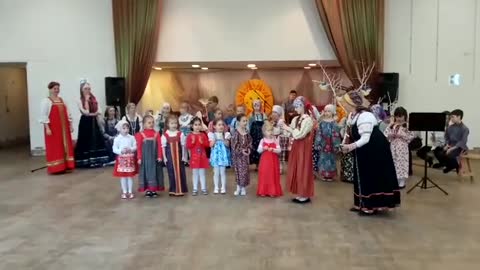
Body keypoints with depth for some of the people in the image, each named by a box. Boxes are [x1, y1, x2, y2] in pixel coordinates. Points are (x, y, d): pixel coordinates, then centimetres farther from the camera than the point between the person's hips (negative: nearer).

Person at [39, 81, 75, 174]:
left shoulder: (62, 100, 14)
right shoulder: (46, 101, -4)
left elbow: (67, 114, 15)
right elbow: (43, 115, -10)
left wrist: (70, 125, 9)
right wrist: (47, 128, -17)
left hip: (63, 127, 6)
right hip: (52, 128, -6)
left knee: (65, 147, 7)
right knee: (54, 148, -2)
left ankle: (65, 166, 15)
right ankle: (55, 167, 2)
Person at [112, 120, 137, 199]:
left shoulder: (132, 137, -1)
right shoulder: (117, 139, -6)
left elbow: (135, 147, 0)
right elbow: (114, 149, -5)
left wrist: (131, 149, -19)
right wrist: (121, 151, -21)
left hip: (130, 158, 1)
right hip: (121, 158, -1)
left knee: (130, 176, 7)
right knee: (123, 176, 6)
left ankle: (130, 192, 18)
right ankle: (124, 192, 17)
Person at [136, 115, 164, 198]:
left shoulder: (157, 134, 0)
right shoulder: (141, 134, -4)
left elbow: (159, 146, 0)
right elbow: (139, 147, -2)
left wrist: (160, 156, -6)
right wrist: (139, 158, -5)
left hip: (154, 157, 2)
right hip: (145, 157, -1)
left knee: (154, 172, 7)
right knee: (147, 172, 5)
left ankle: (154, 190, 17)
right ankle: (148, 190, 14)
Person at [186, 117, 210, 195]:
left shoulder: (203, 135, 3)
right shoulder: (190, 136, -3)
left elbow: (208, 144, -1)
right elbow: (188, 146, -7)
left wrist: (202, 142, -17)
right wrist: (192, 142, -22)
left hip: (202, 157, 1)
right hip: (194, 157, -1)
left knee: (202, 173, 7)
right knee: (195, 173, 5)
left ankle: (203, 188, 14)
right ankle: (195, 189, 12)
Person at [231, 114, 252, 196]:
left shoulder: (247, 133, 2)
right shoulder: (236, 133, -12)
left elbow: (249, 142, 9)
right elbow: (234, 145, -14)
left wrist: (249, 149, -7)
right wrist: (241, 150, -18)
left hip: (245, 154, 3)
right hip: (238, 155, -3)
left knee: (245, 171, 5)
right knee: (239, 170, 4)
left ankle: (243, 188, 16)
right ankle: (238, 188, 17)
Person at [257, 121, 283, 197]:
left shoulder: (275, 140, -1)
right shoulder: (262, 140, 2)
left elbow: (279, 150, -7)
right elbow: (258, 150, 1)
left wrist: (273, 149, -22)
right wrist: (263, 148, -18)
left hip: (273, 160, -1)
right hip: (264, 160, 1)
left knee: (273, 176, 2)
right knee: (264, 175, 3)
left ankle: (273, 191, 10)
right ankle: (263, 191, 12)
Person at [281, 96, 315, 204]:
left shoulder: (308, 120, -14)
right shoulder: (296, 119, 9)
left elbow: (300, 134, -20)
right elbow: (293, 133, 8)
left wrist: (288, 129, -12)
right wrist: (286, 127, -5)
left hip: (303, 148, -8)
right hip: (296, 147, 8)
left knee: (303, 170, -2)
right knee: (296, 170, 10)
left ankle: (305, 195, 7)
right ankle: (300, 194, 18)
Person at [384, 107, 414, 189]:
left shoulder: (407, 126, -5)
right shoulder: (391, 125, 6)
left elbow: (412, 136, -11)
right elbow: (385, 134, 3)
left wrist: (401, 135, -16)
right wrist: (390, 135, -15)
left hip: (402, 147, -4)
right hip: (393, 147, 4)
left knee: (401, 163, -1)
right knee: (393, 163, 8)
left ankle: (402, 182, 9)